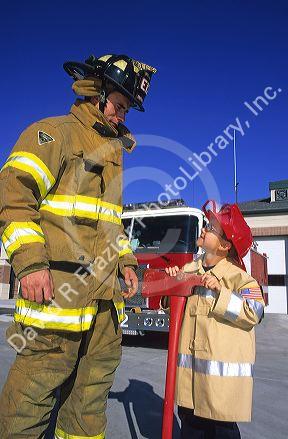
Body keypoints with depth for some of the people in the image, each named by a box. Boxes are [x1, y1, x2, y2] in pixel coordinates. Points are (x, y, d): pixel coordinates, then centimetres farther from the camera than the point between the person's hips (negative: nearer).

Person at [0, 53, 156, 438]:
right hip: (58, 283, -8)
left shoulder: (112, 151, 24)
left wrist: (124, 260, 17)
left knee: (95, 384, 14)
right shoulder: (54, 132, -1)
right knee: (37, 386, -2)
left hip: (105, 288, 8)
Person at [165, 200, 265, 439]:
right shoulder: (188, 271, 7)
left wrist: (220, 292, -24)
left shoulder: (239, 278, -9)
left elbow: (253, 313, -19)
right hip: (190, 367, 5)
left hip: (223, 368, -5)